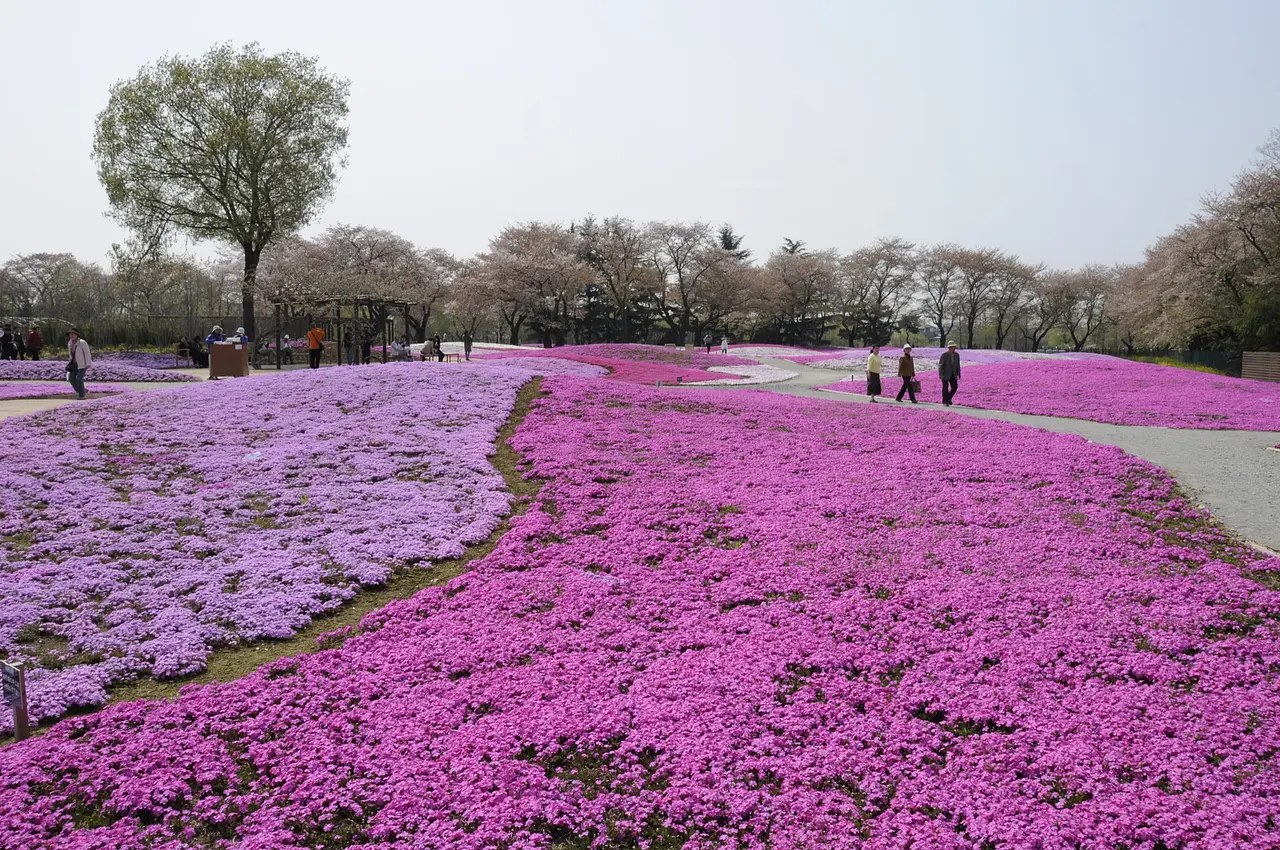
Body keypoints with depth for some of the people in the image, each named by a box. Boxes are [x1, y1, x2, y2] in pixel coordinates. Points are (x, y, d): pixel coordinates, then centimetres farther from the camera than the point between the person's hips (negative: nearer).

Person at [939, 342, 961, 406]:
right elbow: (940, 365, -17)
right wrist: (940, 375, -26)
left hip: (952, 374, 5)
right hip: (945, 374, -5)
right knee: (945, 388, -2)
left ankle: (948, 398, 18)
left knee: (955, 387, -4)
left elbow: (957, 365, 8)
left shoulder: (956, 355, 1)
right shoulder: (944, 355, -16)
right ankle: (945, 402, 12)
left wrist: (958, 374, 5)